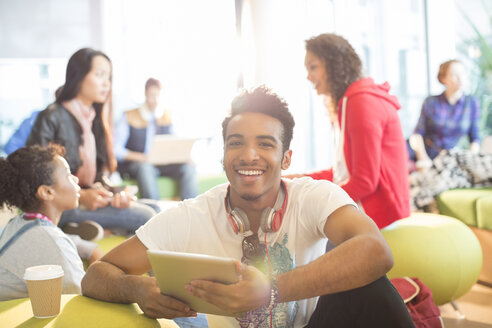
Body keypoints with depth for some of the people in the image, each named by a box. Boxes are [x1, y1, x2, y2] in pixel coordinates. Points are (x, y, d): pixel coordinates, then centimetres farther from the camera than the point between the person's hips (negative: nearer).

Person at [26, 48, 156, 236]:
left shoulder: (95, 120, 15)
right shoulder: (52, 117, -8)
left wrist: (115, 194, -7)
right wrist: (81, 196, -20)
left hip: (90, 198, 8)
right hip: (58, 207, -8)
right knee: (145, 216, -22)